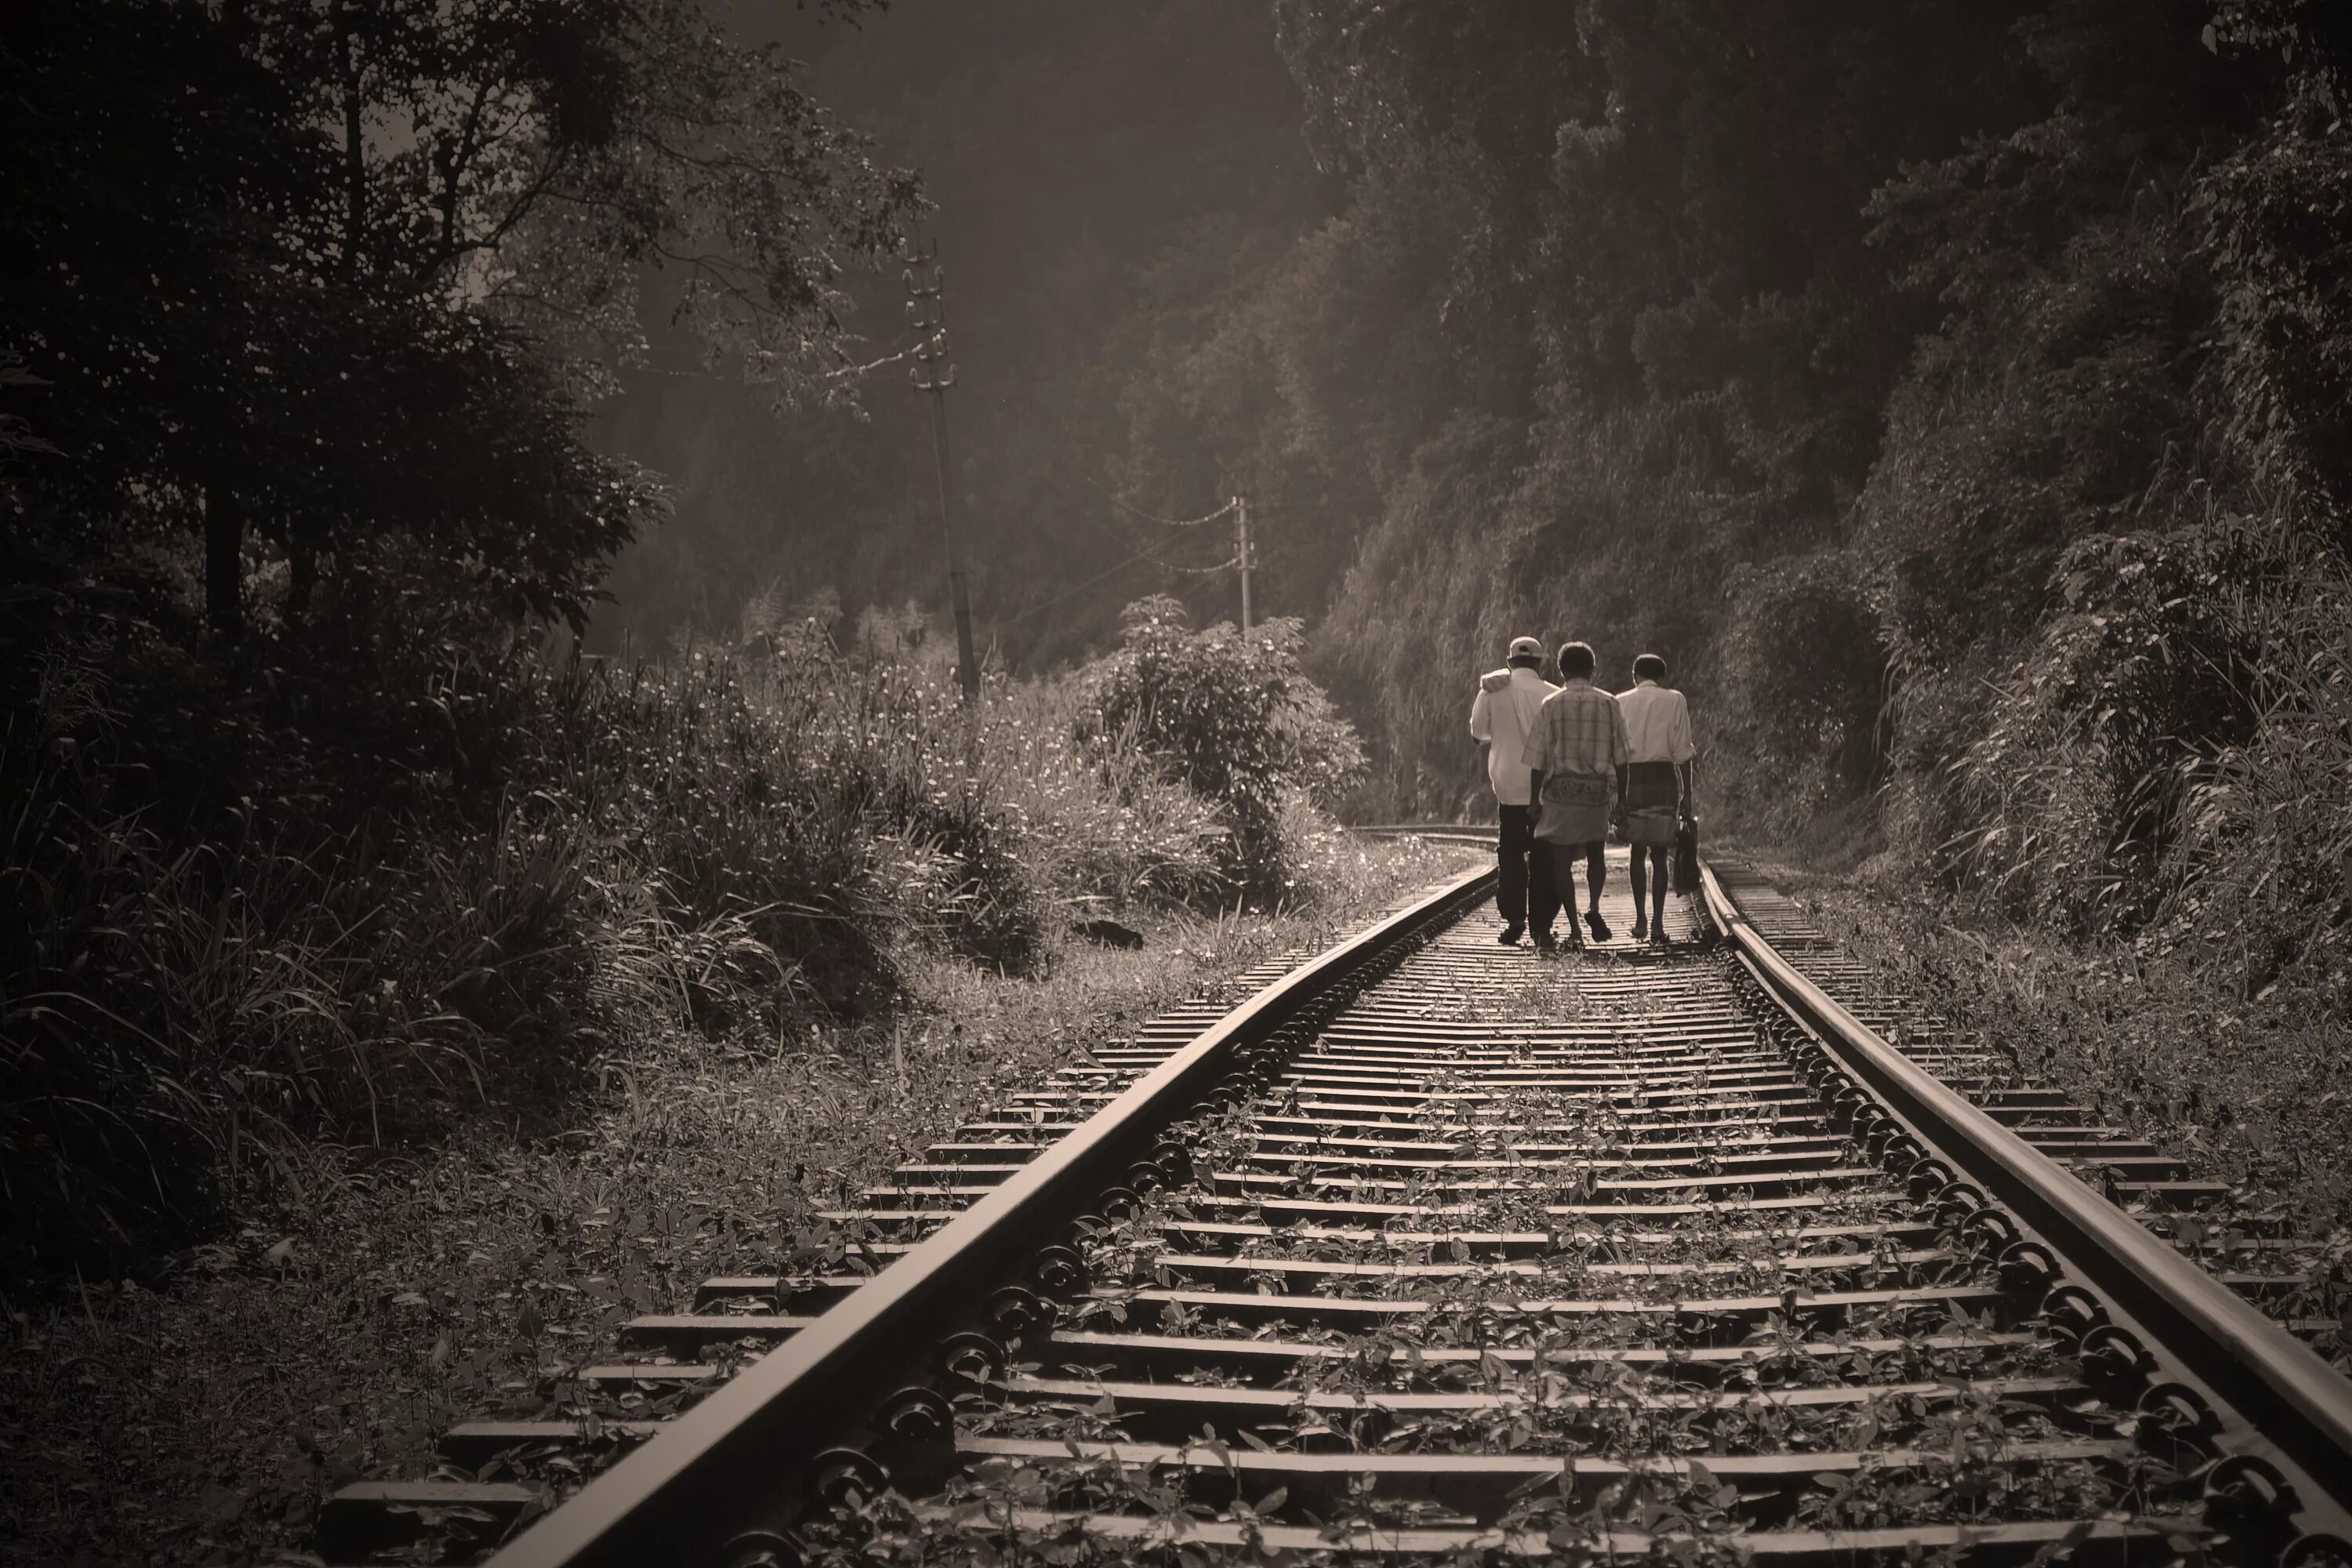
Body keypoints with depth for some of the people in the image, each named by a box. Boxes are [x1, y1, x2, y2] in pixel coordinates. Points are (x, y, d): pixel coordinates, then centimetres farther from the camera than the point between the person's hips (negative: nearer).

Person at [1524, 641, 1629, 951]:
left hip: (1560, 788, -2)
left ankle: (1574, 929, -1)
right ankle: (1594, 908, -1)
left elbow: (1538, 760, -2)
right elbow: (1620, 757, 4)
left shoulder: (1551, 705, -2)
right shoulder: (1609, 704, 3)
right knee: (1596, 854, 19)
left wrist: (1534, 801, 5)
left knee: (1562, 860, 4)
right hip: (1597, 789, 2)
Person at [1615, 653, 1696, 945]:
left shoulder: (1621, 702, 7)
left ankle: (1640, 920, 8)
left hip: (1632, 778, 1)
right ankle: (1657, 922, -6)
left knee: (1638, 850, 13)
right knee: (1660, 854, 2)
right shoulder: (1674, 701, 3)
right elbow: (1682, 751, 0)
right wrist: (1687, 795, 2)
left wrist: (1618, 794, 9)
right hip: (1664, 778, -1)